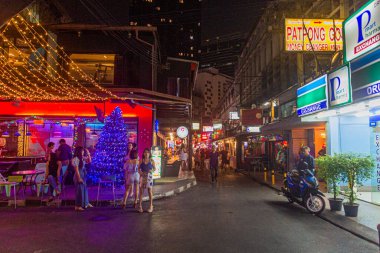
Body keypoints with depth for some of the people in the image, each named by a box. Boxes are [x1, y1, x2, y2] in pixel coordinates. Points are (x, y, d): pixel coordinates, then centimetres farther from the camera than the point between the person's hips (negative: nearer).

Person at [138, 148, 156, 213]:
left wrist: (152, 170, -12)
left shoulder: (151, 161, 1)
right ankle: (140, 206, 11)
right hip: (142, 177, 1)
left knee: (150, 192, 2)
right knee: (141, 192, 2)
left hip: (149, 177, -1)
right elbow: (139, 168, 8)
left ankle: (151, 206, 13)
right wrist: (140, 172, -12)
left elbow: (154, 168, 8)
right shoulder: (141, 161, 3)